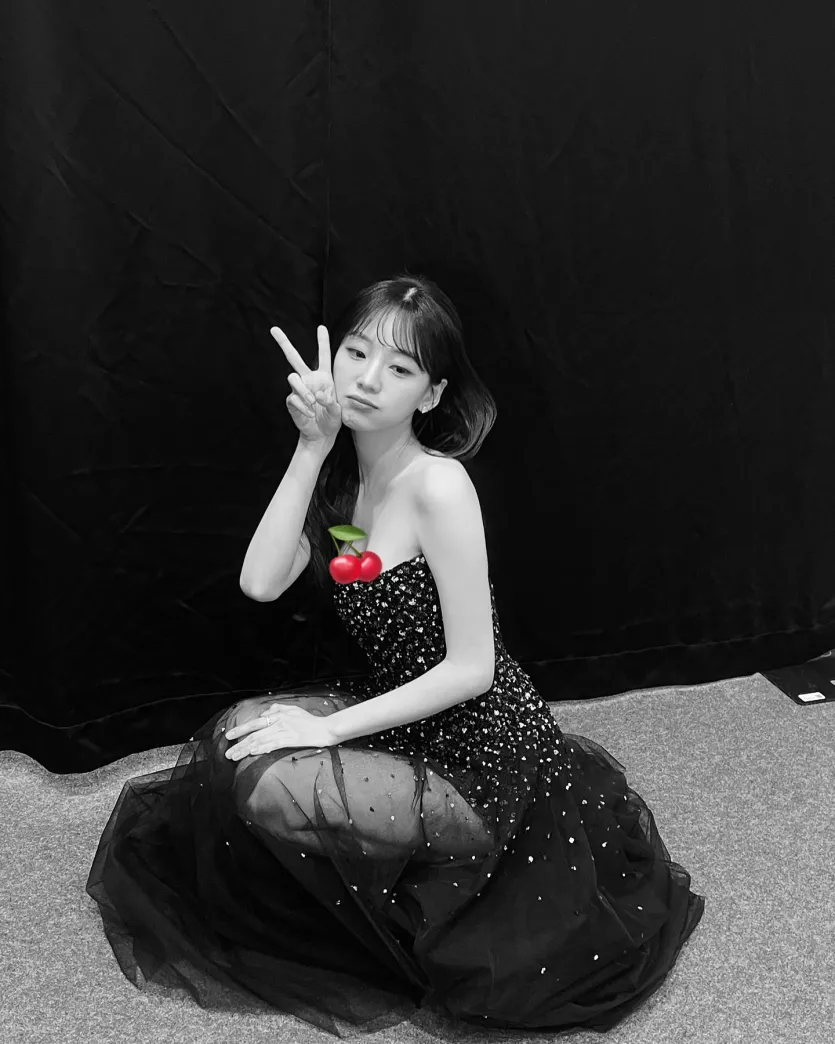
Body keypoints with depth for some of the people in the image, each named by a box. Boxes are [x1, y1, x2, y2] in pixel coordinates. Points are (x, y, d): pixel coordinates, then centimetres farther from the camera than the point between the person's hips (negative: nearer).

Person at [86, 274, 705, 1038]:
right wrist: (312, 448, -14)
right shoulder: (344, 472, 1)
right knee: (234, 737, -2)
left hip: (480, 758, -7)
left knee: (267, 786, -21)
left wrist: (330, 728, -17)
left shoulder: (437, 485, -23)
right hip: (406, 722, 8)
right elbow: (261, 583, -10)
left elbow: (470, 668, -21)